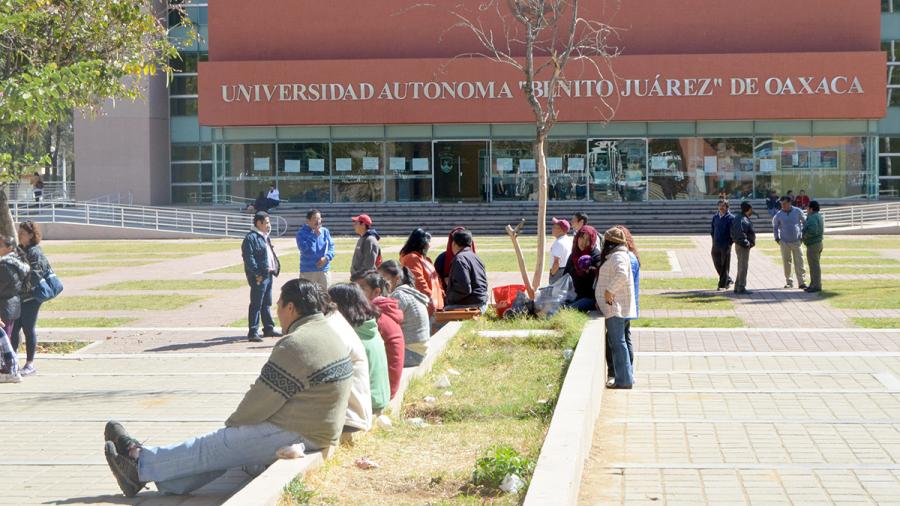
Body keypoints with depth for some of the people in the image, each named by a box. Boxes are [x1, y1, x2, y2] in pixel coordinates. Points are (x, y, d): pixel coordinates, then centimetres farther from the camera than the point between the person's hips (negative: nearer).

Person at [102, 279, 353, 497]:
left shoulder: (295, 347, -22)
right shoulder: (327, 332, 12)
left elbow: (262, 400, -16)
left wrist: (232, 424, 1)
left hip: (294, 435, -9)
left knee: (213, 447, -1)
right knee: (218, 447, 8)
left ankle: (142, 463, 9)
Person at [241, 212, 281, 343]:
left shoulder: (265, 237, 18)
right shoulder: (251, 237, -13)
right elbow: (248, 257, -19)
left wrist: (275, 267, 16)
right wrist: (256, 274, -22)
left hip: (269, 275, 10)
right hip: (259, 276, -10)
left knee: (267, 304, 17)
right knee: (256, 305, -7)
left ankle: (268, 328, 27)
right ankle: (253, 332, -5)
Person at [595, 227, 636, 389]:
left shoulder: (618, 256, -14)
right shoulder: (614, 256, 20)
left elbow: (622, 274, -32)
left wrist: (609, 290, -26)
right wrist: (601, 300, 18)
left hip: (615, 307, -11)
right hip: (614, 307, 11)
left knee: (617, 342, -8)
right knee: (615, 341, 16)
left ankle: (624, 379, -7)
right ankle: (627, 375, 21)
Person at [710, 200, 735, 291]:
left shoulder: (730, 218, -5)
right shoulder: (715, 217, 10)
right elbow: (712, 230, 18)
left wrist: (729, 244, -11)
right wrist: (714, 240, 8)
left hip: (725, 246, -5)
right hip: (716, 245, 5)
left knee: (724, 266, 0)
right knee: (717, 265, 8)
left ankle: (722, 285, 5)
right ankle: (728, 280, 26)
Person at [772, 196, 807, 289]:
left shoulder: (797, 212, -3)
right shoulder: (779, 215, -2)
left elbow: (804, 222, 11)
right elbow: (775, 226, 15)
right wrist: (777, 237, 9)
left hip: (797, 241, -1)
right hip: (784, 242, 1)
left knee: (799, 262, -3)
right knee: (786, 262, 5)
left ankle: (801, 282, -2)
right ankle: (788, 281, 15)